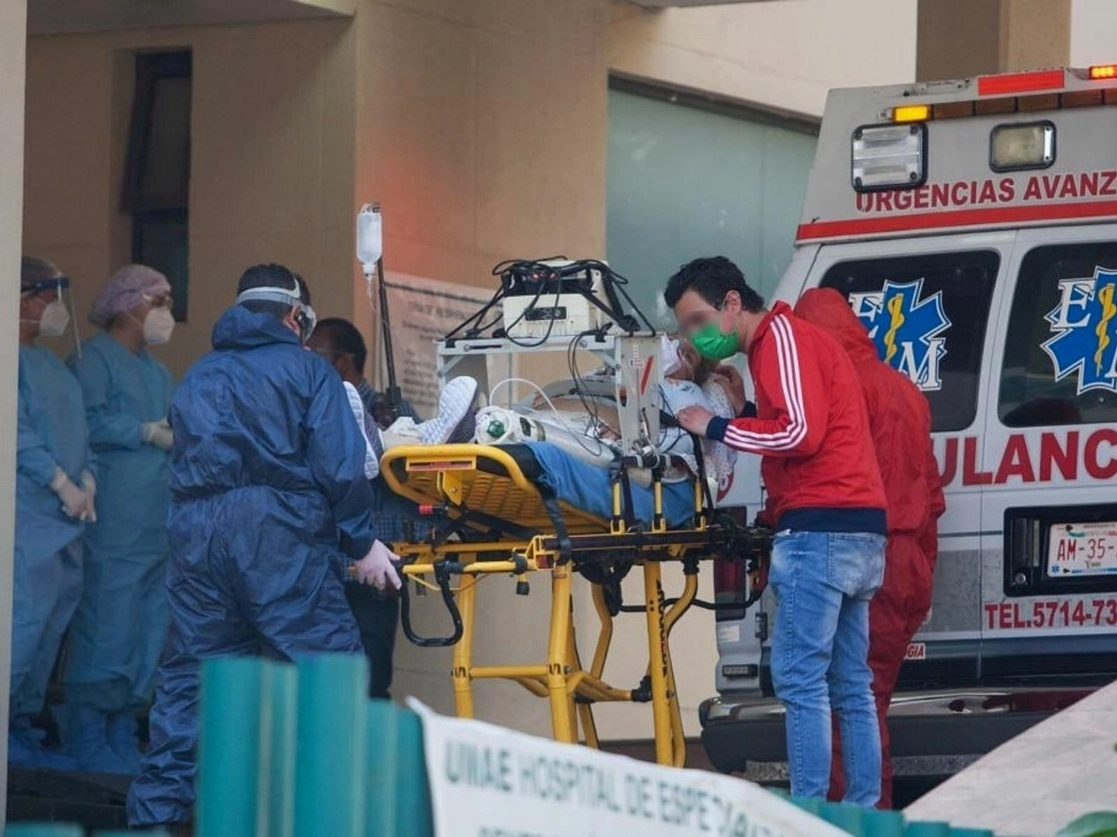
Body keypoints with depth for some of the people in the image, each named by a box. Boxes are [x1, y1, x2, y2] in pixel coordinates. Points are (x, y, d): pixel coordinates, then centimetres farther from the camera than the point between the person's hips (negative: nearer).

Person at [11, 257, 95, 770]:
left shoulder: (52, 365, 20)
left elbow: (76, 432, 22)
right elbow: (17, 431, -16)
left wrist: (86, 479, 4)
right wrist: (61, 483, -15)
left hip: (64, 516, 9)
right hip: (29, 512, -9)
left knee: (52, 623, 9)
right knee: (26, 614, -13)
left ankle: (24, 727, 14)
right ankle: (9, 728, -10)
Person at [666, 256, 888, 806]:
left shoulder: (782, 336, -4)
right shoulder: (777, 343, 25)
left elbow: (800, 432, -16)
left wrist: (717, 429, -7)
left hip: (820, 531, -10)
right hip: (857, 533, 10)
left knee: (800, 678, -11)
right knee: (851, 686, 8)